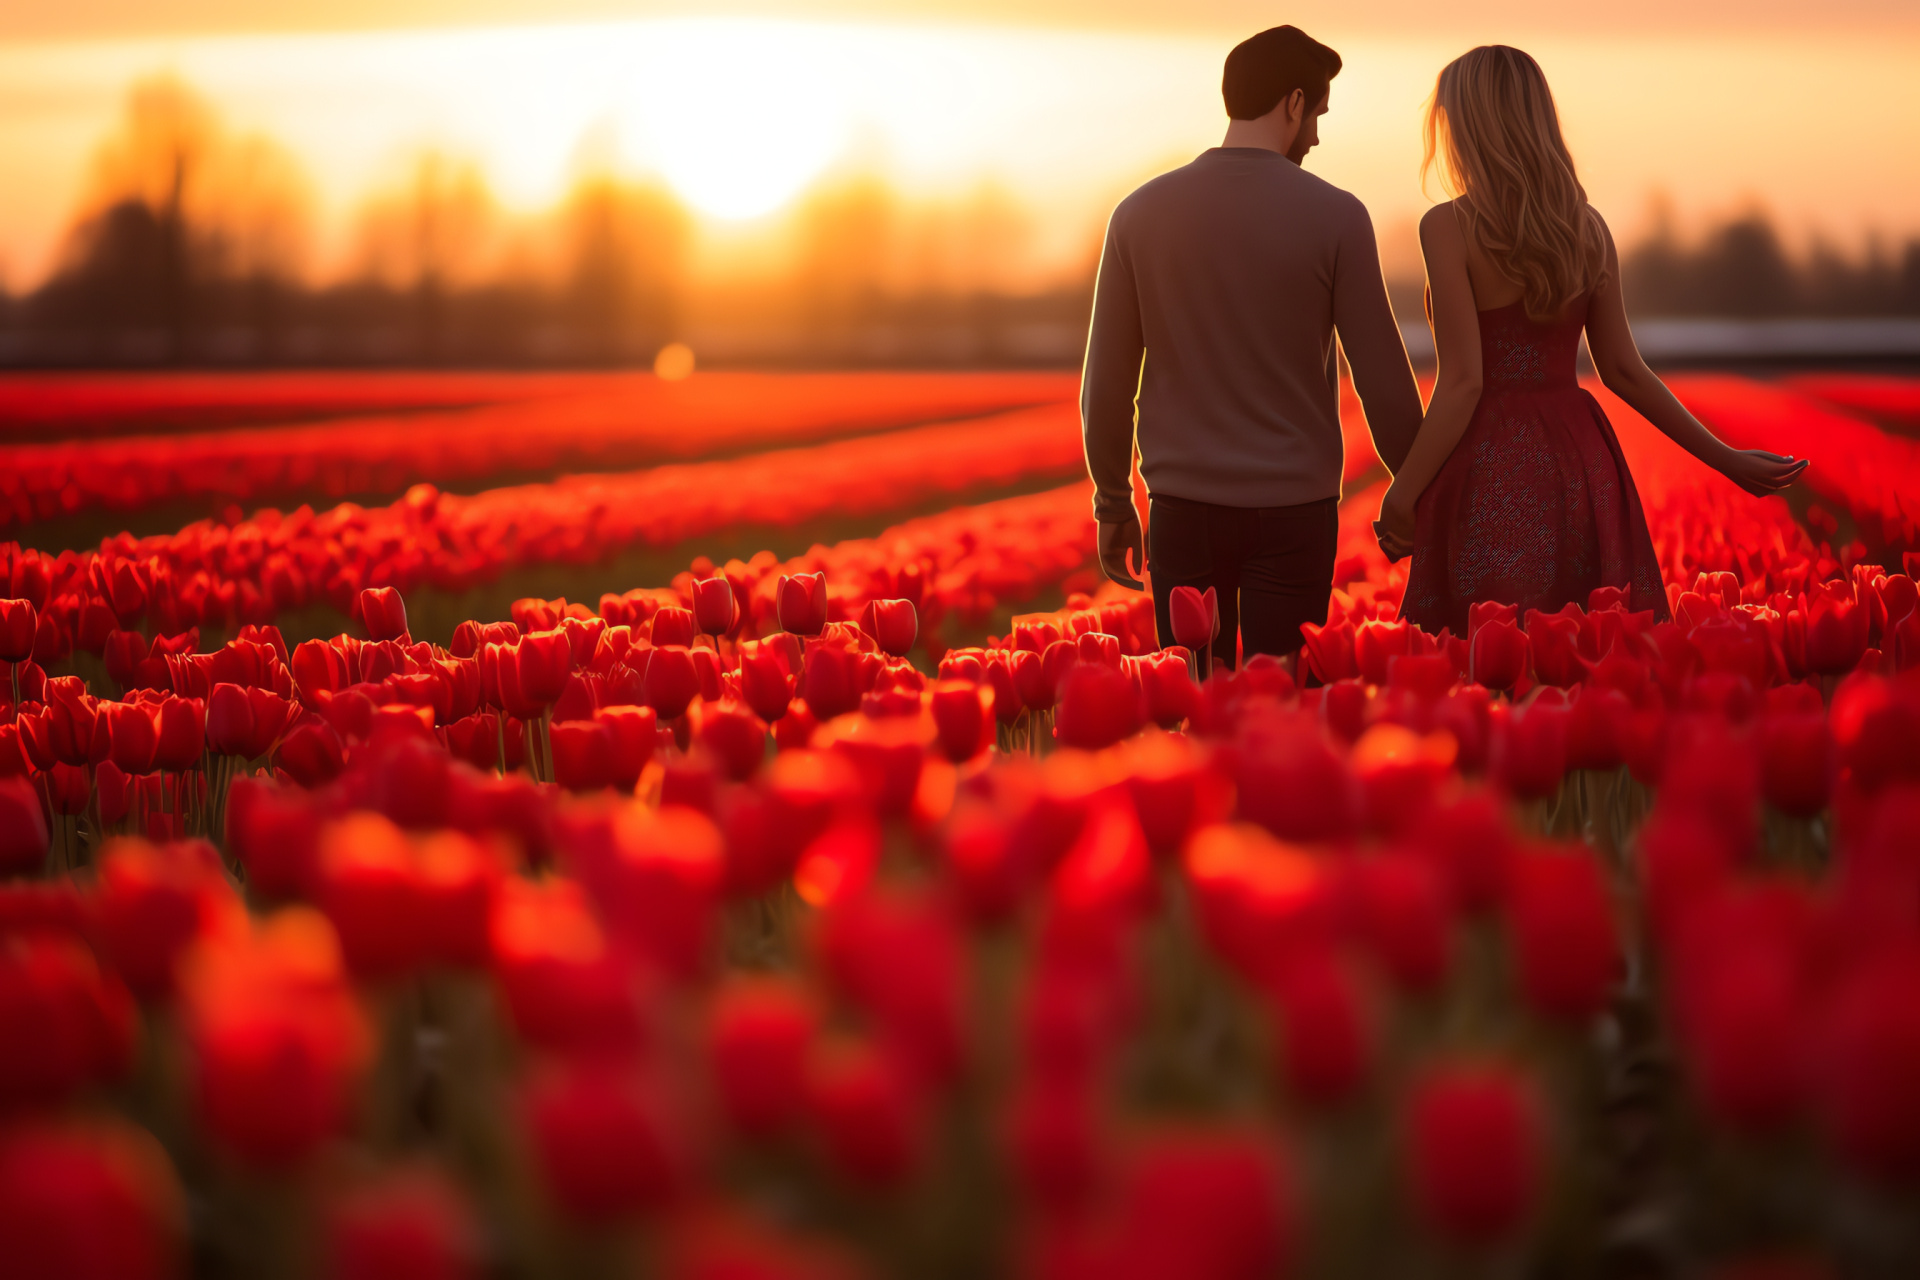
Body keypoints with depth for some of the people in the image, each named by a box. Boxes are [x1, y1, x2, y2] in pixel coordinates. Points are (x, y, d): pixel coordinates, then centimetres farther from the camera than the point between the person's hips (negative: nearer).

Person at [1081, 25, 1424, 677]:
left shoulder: (1141, 214, -1)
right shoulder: (1335, 217, -7)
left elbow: (1107, 381, 3)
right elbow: (1383, 377, -4)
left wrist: (1112, 503, 14)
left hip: (1183, 507, 2)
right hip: (1293, 509, -2)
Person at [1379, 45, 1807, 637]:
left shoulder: (1450, 227, -9)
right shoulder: (1588, 227, 7)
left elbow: (1463, 382, -14)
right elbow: (1622, 370, 8)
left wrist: (1402, 495, -8)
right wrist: (1724, 457, 17)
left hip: (1490, 476, -6)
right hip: (1579, 468, 6)